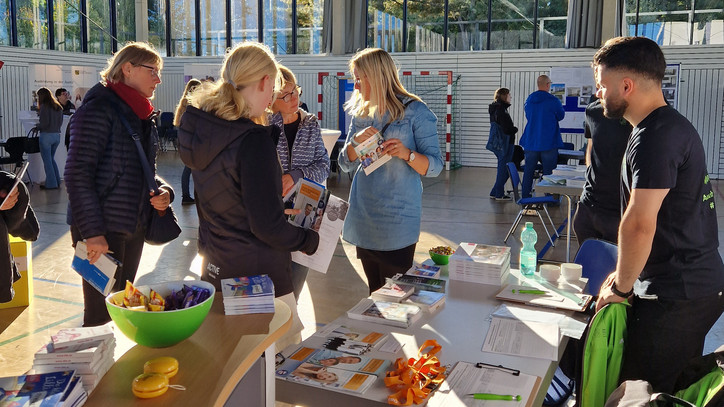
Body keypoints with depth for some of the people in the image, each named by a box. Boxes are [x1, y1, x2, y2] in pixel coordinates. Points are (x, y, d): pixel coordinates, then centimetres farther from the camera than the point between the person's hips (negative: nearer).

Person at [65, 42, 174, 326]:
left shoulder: (142, 114, 13)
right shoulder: (99, 108, -12)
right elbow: (78, 174, -18)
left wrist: (163, 191, -2)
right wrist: (92, 233, -22)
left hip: (134, 227, 8)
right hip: (102, 230, -8)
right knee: (100, 314, -1)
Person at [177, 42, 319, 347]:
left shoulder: (200, 125, 1)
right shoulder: (253, 141, -22)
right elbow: (268, 226, -19)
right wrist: (311, 241, -6)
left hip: (214, 269, 9)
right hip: (257, 276, -8)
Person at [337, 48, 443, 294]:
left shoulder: (415, 111, -6)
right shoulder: (361, 114, 11)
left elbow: (435, 166, -8)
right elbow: (346, 164, 10)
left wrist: (407, 154, -26)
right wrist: (355, 142, -10)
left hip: (397, 219, -5)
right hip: (364, 216, 5)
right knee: (375, 292, 14)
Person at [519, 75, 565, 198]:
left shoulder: (529, 100, 4)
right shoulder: (553, 101, -11)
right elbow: (561, 116, 6)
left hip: (531, 142, 4)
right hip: (548, 142, -4)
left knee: (529, 170, 11)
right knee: (548, 171, 3)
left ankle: (525, 195, 15)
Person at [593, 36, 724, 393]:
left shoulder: (657, 136, -20)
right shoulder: (672, 125, 14)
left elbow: (639, 225, -26)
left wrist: (621, 287, -11)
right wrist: (625, 273, 18)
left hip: (674, 296, -10)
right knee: (679, 391, 21)